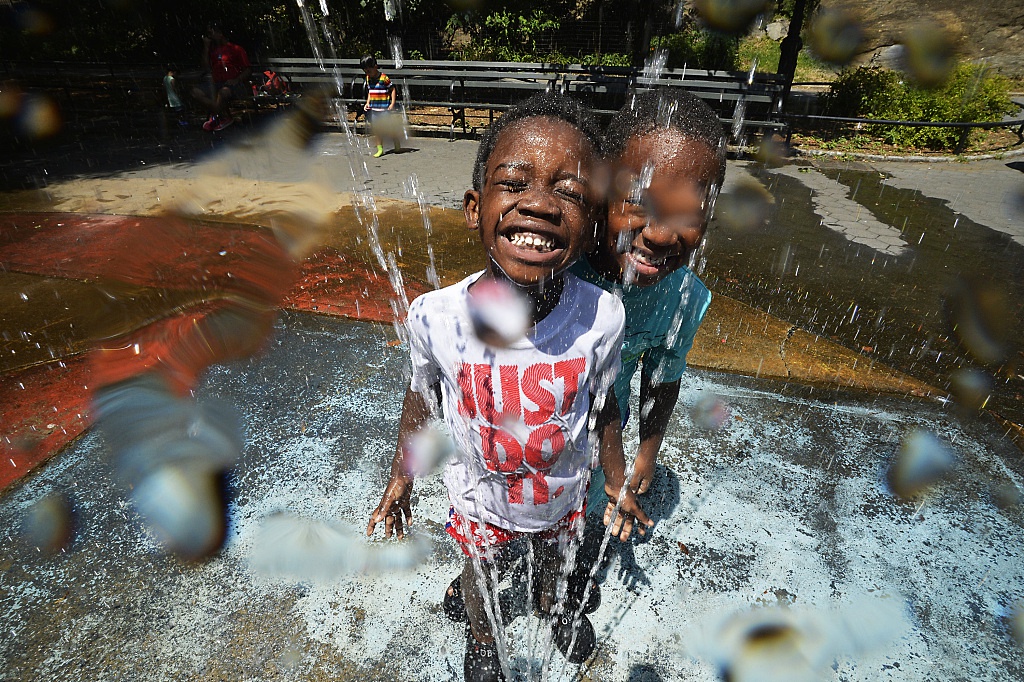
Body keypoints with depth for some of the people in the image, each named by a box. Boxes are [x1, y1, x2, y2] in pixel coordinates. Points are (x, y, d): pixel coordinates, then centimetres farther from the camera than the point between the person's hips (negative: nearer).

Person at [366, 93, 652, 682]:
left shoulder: (601, 317, -30)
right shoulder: (436, 317, -32)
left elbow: (602, 407, -10)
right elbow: (422, 396, -10)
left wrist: (618, 485, 4)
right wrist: (400, 478, 3)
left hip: (564, 494, 2)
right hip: (480, 501, -1)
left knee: (557, 556, 33)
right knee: (479, 574, 29)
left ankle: (552, 602, 71)